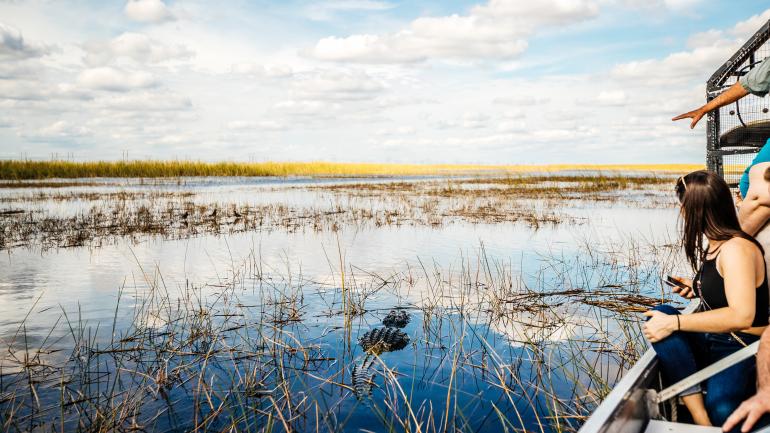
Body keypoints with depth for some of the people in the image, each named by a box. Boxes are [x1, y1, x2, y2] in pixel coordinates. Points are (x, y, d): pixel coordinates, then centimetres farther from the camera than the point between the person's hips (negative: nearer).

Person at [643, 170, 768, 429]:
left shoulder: (736, 249, -19)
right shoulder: (712, 245, 10)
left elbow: (741, 316, -32)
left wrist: (674, 323, -31)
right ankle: (700, 417, -28)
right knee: (662, 313, -23)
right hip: (710, 342, 9)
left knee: (721, 415, -38)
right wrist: (698, 287, 16)